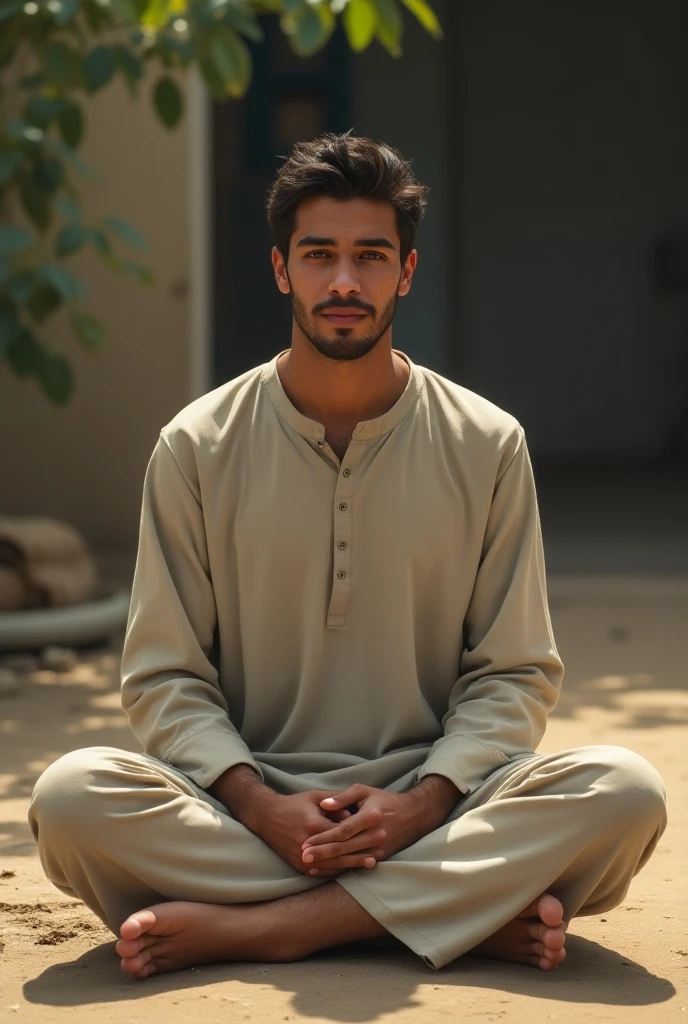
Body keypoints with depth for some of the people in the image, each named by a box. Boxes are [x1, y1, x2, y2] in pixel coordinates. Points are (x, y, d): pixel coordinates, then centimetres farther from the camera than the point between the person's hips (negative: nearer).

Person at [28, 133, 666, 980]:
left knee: (625, 791, -28)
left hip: (431, 802, 1)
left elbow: (515, 673, 4)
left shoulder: (487, 447, 4)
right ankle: (475, 911, -26)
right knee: (71, 796, -30)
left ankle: (242, 927, -28)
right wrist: (261, 807, -17)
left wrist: (422, 802, -15)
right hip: (249, 806, 0)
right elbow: (164, 677, 1)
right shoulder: (196, 448, 3)